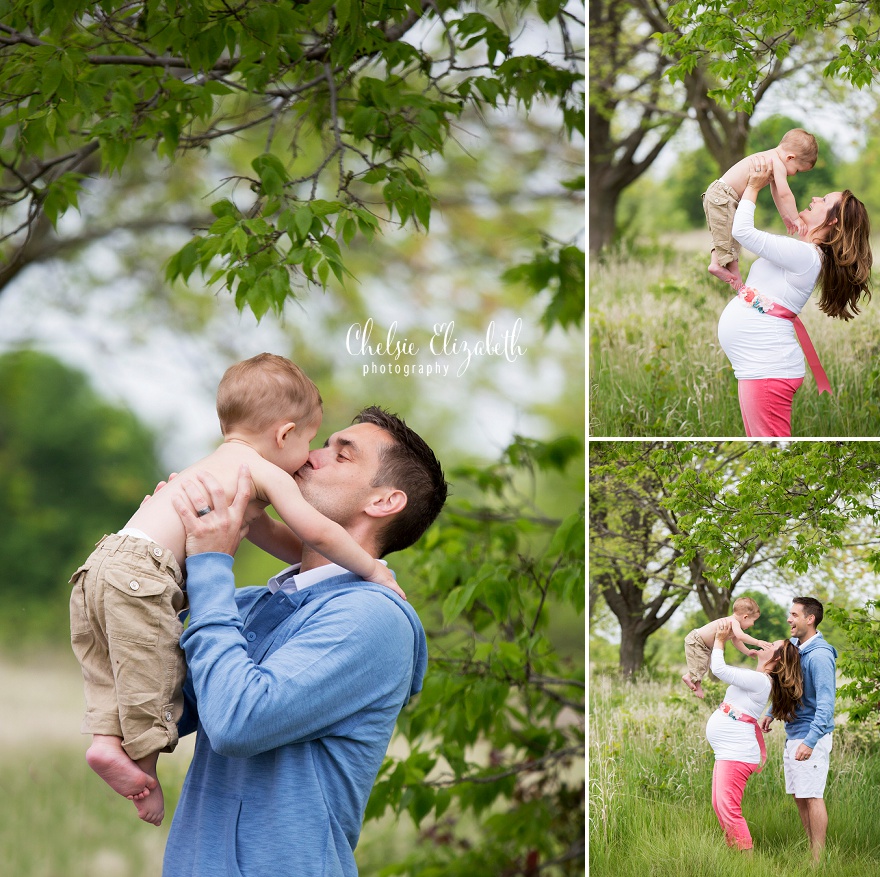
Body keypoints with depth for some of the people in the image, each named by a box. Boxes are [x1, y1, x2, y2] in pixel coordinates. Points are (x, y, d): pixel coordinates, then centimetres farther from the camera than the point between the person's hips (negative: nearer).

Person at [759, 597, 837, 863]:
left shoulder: (820, 656, -20)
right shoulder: (794, 646, 9)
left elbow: (826, 703, -24)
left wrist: (810, 741, -29)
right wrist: (771, 713, 18)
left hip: (812, 735, -9)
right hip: (793, 732, 9)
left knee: (812, 796, -6)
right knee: (799, 796, 13)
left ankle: (818, 860, -1)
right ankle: (813, 851, 21)